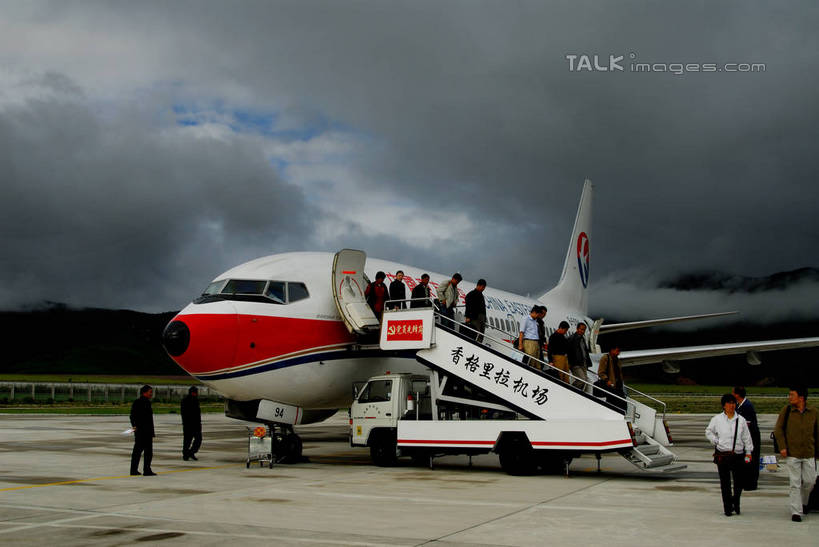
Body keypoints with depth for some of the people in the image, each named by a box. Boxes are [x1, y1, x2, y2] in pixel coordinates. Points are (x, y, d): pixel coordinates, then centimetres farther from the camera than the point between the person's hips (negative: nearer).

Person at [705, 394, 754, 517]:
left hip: (737, 455, 1)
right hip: (722, 455, -1)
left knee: (739, 481, 2)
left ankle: (735, 501, 29)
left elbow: (746, 437, 8)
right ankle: (727, 508, 12)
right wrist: (716, 441, 2)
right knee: (725, 483, 3)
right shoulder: (717, 419, 2)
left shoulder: (741, 420, 4)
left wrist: (748, 452, 5)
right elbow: (708, 432, 15)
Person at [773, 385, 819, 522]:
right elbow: (778, 430, 1)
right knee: (795, 484, -1)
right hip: (792, 454, -2)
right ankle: (796, 512, 6)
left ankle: (803, 502, 35)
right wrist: (782, 447, -10)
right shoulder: (787, 410, -3)